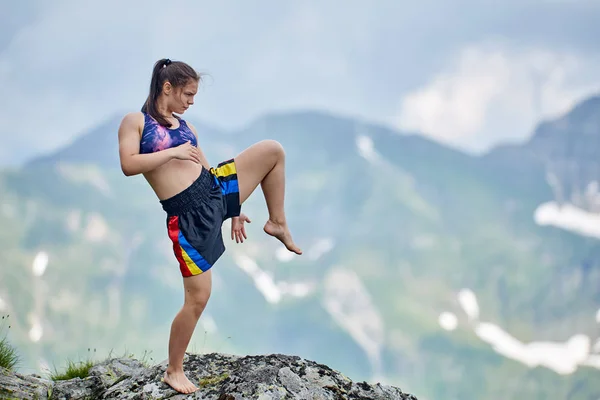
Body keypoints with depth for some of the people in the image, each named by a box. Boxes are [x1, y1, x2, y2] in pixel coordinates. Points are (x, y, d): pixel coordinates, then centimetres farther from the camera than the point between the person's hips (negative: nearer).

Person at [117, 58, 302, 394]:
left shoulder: (186, 127, 18)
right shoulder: (136, 121, 0)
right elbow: (128, 165, -15)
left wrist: (233, 208, 17)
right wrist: (173, 152, -16)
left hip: (215, 188, 6)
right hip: (188, 214, -6)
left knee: (273, 150, -3)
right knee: (198, 297, -7)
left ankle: (278, 223, 13)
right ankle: (174, 371, 10)